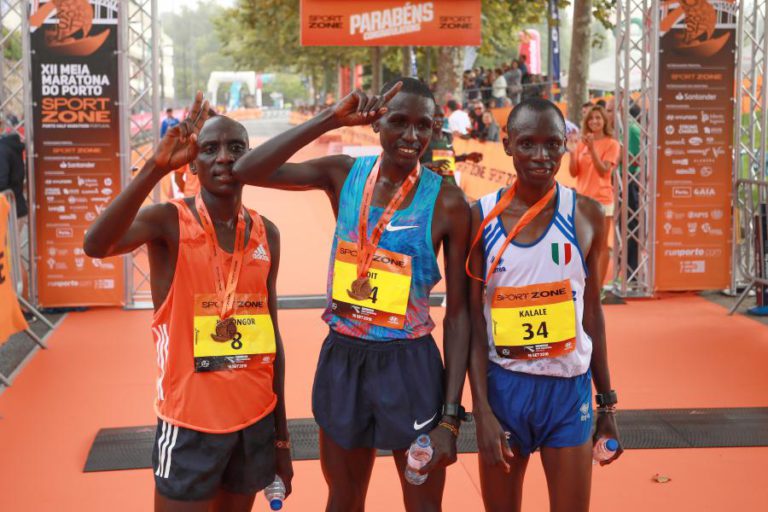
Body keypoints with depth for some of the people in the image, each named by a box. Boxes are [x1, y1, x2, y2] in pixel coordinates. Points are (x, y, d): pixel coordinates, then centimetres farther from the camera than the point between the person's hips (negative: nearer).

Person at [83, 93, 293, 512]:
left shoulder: (266, 234, 4)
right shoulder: (168, 222, -9)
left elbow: (271, 335, 10)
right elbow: (96, 246, -31)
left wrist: (281, 432, 12)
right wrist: (156, 167, -38)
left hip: (256, 419, 5)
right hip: (190, 420, -4)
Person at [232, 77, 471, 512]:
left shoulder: (446, 201, -10)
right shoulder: (344, 174, -3)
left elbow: (458, 313, -7)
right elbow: (247, 172, -16)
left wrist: (451, 416, -11)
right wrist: (331, 120, -22)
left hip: (409, 363, -2)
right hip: (342, 357, 3)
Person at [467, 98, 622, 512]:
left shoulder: (586, 216, -2)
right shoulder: (481, 217, -6)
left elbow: (592, 313, 5)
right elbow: (474, 321, -4)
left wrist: (607, 402, 8)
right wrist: (481, 410, -10)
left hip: (569, 389, 0)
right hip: (502, 386, 0)